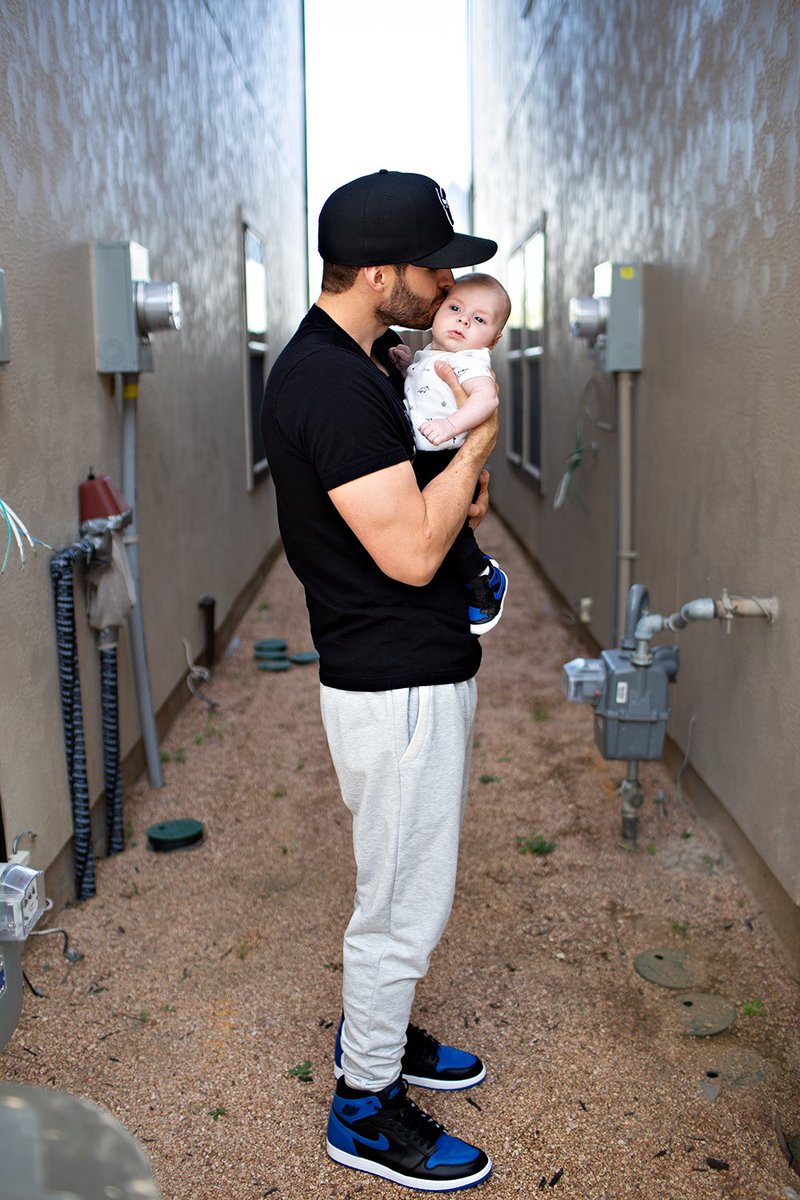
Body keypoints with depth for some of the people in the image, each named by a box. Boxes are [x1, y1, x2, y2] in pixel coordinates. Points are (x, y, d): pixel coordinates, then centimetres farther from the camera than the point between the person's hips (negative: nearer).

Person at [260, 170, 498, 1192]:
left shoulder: (355, 364, 9)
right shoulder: (332, 383, -24)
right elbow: (411, 552, -27)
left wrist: (460, 479, 1)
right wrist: (478, 439, -15)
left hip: (413, 673, 10)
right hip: (396, 687, -10)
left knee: (402, 886, 24)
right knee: (403, 904, 5)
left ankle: (376, 1033, 44)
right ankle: (366, 1110, 25)